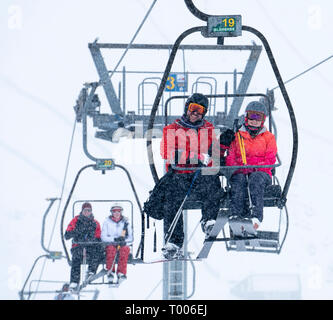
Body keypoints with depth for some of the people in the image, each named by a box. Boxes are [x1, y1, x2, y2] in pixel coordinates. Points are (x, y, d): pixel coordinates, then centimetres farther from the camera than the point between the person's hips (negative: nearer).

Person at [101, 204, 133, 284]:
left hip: (123, 245, 1)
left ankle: (121, 273, -36)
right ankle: (110, 272, -32)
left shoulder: (125, 222, 10)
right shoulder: (107, 222, 7)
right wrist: (114, 239, -18)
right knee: (111, 249, -35)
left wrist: (124, 240, -15)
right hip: (110, 244, 0)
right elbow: (103, 237, -2)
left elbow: (130, 238, 7)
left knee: (125, 249, -34)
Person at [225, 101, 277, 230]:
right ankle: (237, 216, -53)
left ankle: (256, 216, -55)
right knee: (239, 180, -36)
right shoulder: (237, 136, 20)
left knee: (256, 178, -38)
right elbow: (230, 158, 11)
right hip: (240, 172, 1)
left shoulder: (268, 137, 17)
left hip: (261, 172, -1)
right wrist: (238, 168, -12)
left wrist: (255, 167, -13)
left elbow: (270, 160, 5)